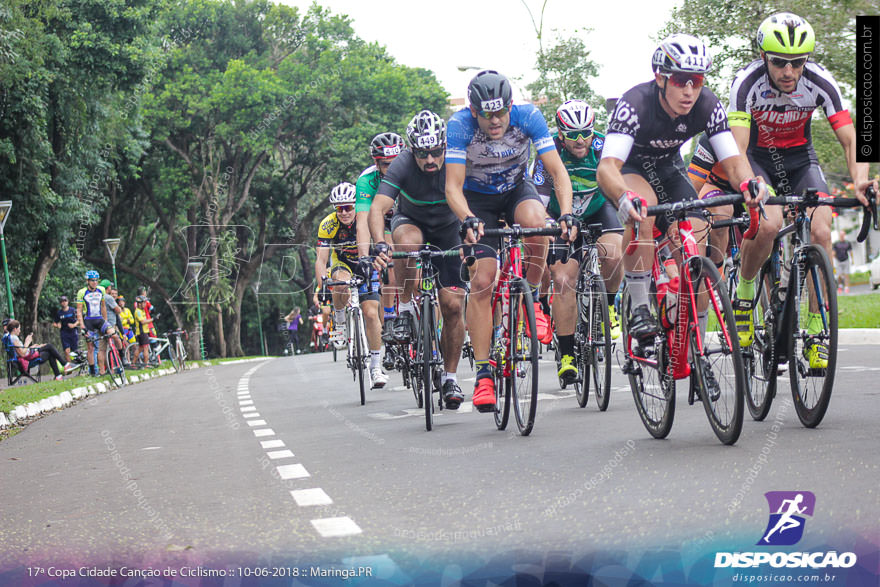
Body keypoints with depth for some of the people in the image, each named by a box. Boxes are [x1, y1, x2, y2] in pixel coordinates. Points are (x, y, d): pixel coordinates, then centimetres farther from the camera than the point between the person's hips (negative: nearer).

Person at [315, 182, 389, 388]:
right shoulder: (328, 225, -22)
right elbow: (321, 258, -23)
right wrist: (322, 285, -37)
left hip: (366, 266, 0)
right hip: (341, 264, 0)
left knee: (371, 313, -13)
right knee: (342, 282, -38)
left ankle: (376, 366, -3)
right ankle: (339, 320, -11)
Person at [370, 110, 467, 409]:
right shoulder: (402, 166, -29)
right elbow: (378, 208, -37)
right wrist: (380, 244, -55)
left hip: (448, 229, 1)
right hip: (411, 222, -1)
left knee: (453, 305, -8)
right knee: (407, 242, -39)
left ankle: (450, 376, 8)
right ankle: (405, 309, -20)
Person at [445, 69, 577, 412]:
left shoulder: (528, 117, -25)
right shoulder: (460, 125, -28)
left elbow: (557, 171, -25)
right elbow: (453, 187, -30)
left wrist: (566, 214, -41)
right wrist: (468, 220, -49)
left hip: (516, 188, 1)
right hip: (477, 198, -1)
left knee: (535, 222, -35)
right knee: (482, 279, -14)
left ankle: (530, 297, -10)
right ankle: (483, 373, -8)